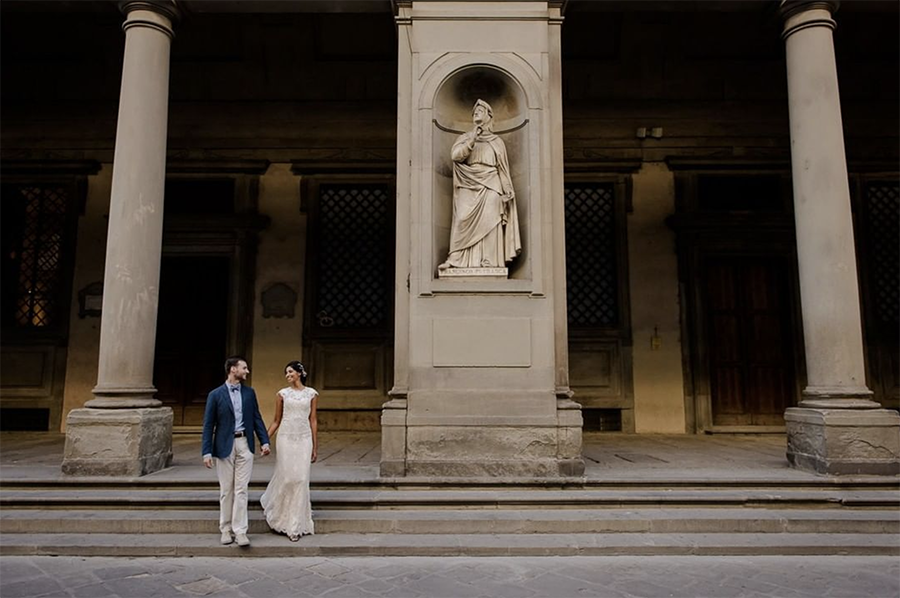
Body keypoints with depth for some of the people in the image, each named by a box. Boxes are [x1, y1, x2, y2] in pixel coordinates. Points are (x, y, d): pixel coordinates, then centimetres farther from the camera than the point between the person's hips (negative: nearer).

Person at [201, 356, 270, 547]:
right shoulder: (216, 394, -3)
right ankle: (226, 529, 21)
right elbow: (208, 424, -3)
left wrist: (264, 441, -1)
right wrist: (207, 452, -8)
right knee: (226, 489, 9)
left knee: (241, 489, 0)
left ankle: (240, 530, 3)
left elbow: (257, 418, 9)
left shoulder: (249, 393, 6)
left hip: (244, 444, 2)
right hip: (225, 445, -2)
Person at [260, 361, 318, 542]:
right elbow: (276, 421, 8)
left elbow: (313, 421, 5)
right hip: (286, 438, 0)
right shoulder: (282, 394, 5)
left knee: (301, 479, -1)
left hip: (304, 439, 0)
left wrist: (315, 447, 5)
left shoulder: (311, 394, 5)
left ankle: (296, 525, 12)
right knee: (286, 477, 0)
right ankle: (281, 518, 27)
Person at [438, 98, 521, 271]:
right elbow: (455, 155, -1)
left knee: (489, 222, -12)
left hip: (490, 187, 0)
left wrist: (507, 192, 2)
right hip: (469, 187, 0)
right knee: (463, 221, -13)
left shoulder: (497, 142, 17)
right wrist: (472, 140, -10)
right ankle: (455, 259, -13)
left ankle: (489, 261, -12)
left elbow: (503, 169, 12)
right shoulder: (464, 138, 17)